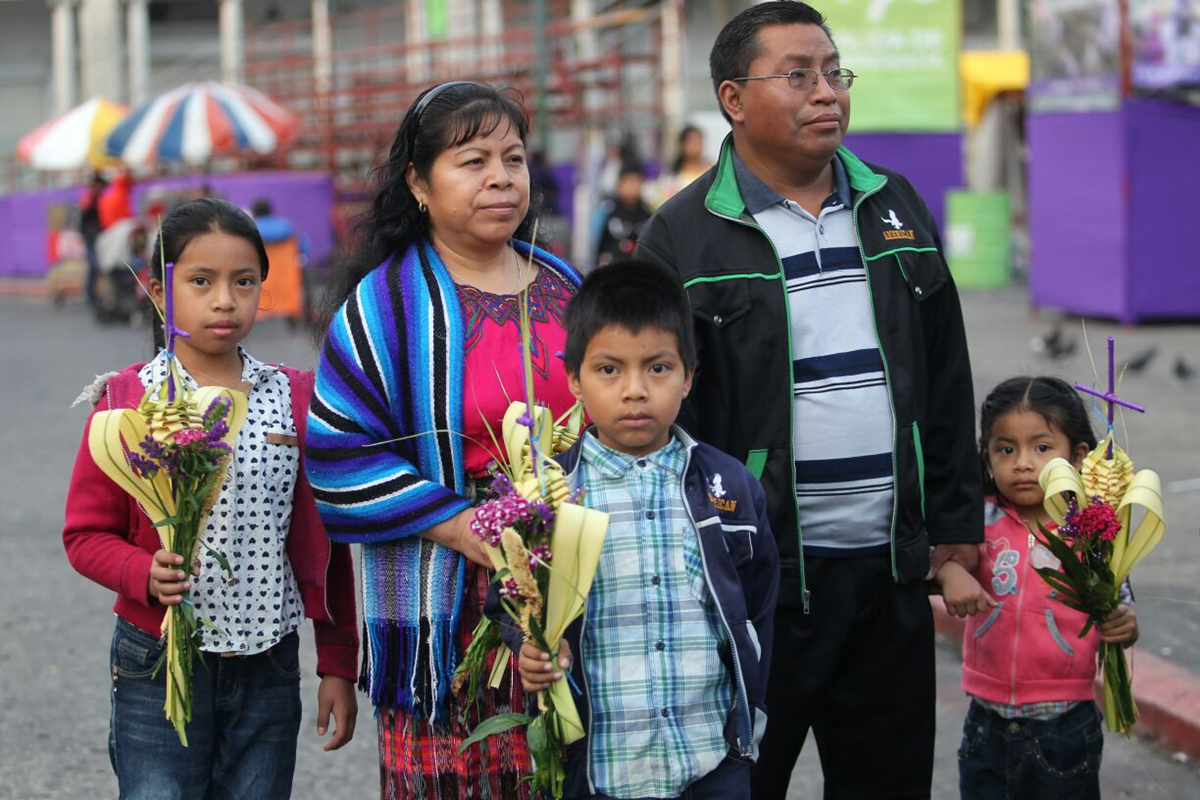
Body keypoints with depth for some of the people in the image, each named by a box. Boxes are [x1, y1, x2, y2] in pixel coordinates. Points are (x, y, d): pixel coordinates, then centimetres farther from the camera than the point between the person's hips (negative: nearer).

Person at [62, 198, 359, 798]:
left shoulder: (295, 399, 3)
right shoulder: (126, 402, -4)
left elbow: (324, 543, 8)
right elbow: (86, 534, 0)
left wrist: (338, 665, 8)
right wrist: (146, 574, -20)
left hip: (269, 668, 2)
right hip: (158, 670, -2)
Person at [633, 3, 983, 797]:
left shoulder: (898, 210, 11)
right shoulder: (685, 238, -5)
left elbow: (947, 386, 14)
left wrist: (956, 525, 11)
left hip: (892, 574, 5)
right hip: (756, 579, -4)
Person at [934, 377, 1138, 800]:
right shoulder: (982, 522, -3)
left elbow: (1120, 613, 4)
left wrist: (1125, 628, -17)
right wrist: (949, 572, -29)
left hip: (1067, 729, -1)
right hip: (988, 724, 1)